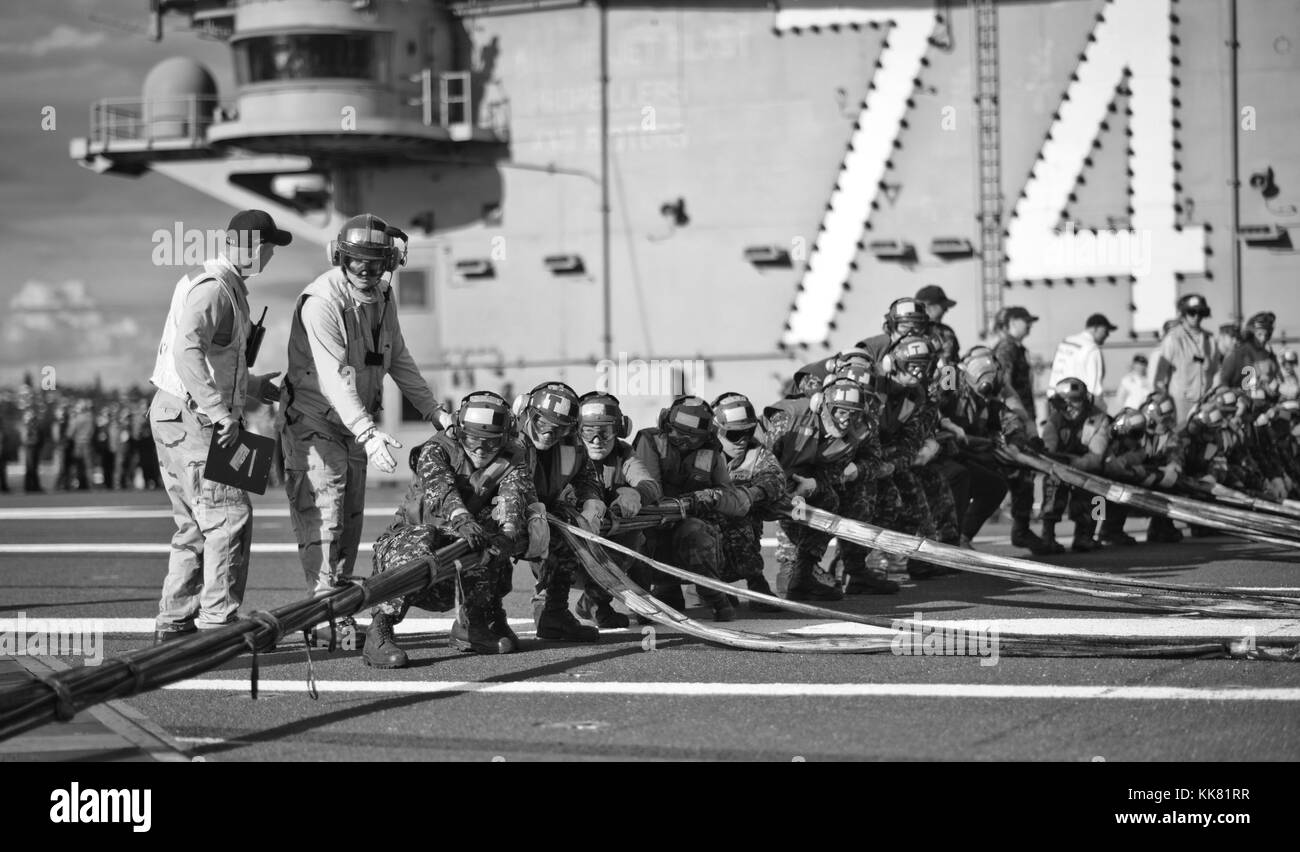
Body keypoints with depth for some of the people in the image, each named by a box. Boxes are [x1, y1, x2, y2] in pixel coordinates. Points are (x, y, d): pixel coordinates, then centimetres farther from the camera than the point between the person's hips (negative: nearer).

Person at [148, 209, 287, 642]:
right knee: (229, 517, -9)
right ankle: (217, 621, -9)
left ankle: (175, 621, 18)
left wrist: (249, 384, 27)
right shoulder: (212, 288, -16)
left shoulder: (227, 286, 17)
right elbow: (187, 352, -31)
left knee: (196, 525, 14)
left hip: (177, 419, 11)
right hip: (191, 420, -11)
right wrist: (221, 413, -32)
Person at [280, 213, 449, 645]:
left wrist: (434, 411, 10)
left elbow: (398, 359, 15)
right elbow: (334, 379, -31)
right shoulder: (321, 301, -23)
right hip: (314, 423, -8)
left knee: (350, 520, 11)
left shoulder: (381, 297, 3)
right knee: (322, 520, -12)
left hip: (355, 424, 8)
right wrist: (369, 434, -39)